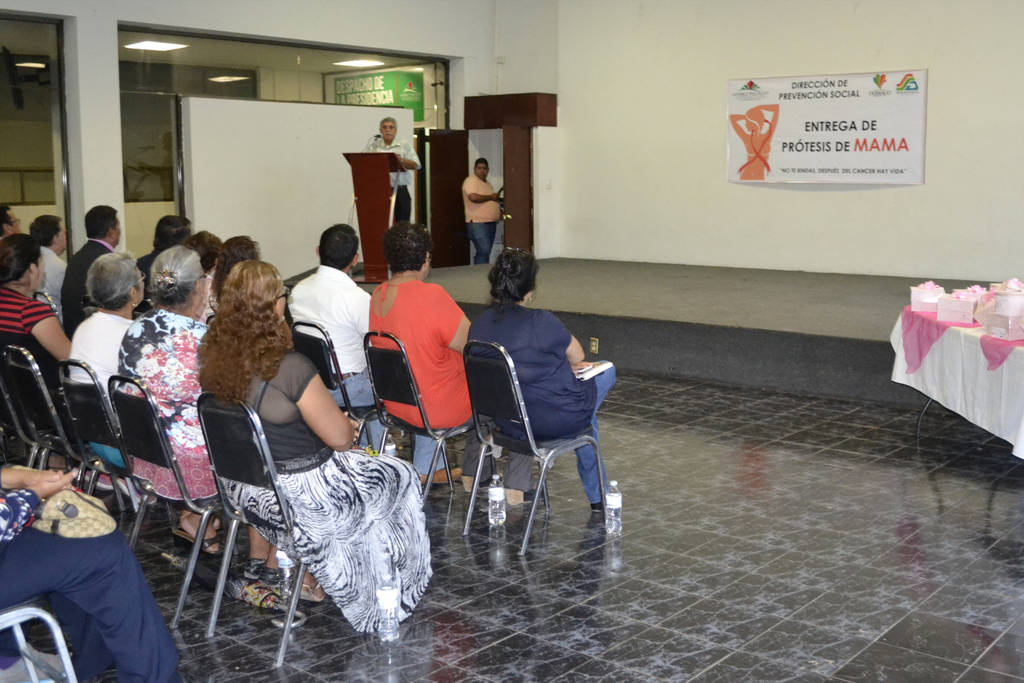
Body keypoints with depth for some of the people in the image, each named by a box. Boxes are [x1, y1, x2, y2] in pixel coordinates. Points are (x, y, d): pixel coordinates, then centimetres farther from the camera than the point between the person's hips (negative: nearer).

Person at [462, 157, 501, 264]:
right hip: (478, 223, -9)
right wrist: (490, 197, -11)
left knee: (484, 253, 9)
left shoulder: (487, 183, 21)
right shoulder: (470, 181, -7)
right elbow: (474, 197, -24)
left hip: (491, 223, 9)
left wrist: (499, 211, 11)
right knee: (484, 252, -16)